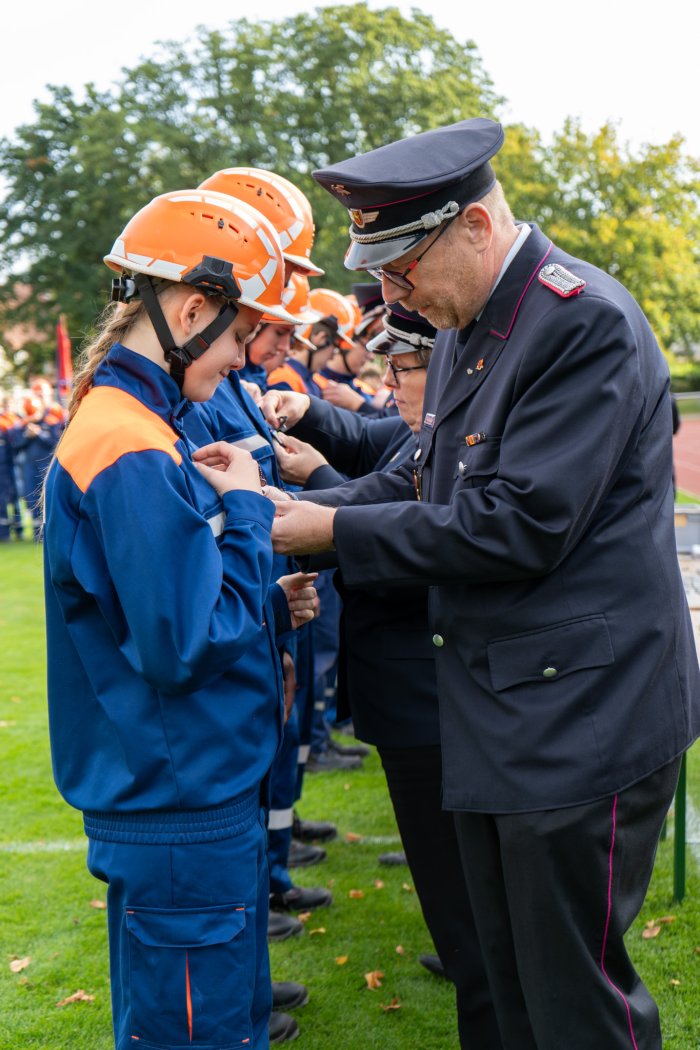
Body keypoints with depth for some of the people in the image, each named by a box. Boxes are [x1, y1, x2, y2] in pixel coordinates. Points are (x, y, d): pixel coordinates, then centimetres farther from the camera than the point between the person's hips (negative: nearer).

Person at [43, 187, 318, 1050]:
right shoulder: (134, 454, -23)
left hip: (195, 796, 10)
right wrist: (242, 511, -15)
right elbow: (186, 645, -26)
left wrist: (268, 606, 4)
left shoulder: (123, 423, 9)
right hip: (181, 815, -10)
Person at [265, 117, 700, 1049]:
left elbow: (519, 524, -24)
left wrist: (336, 532, -17)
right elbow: (430, 480, 17)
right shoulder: (467, 329, 11)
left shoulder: (585, 322, -19)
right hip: (497, 715, 9)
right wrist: (305, 506, 1)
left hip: (582, 714, -9)